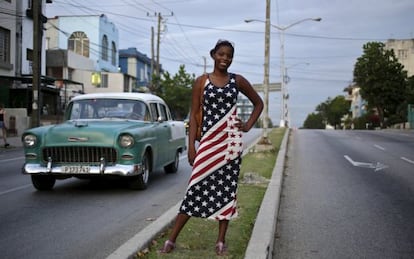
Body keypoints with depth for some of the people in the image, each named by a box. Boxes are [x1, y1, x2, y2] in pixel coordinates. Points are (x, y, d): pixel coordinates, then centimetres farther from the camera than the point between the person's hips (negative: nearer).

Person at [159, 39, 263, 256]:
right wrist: (191, 145, -5)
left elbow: (258, 103, 18)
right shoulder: (201, 81, 3)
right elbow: (194, 115, 1)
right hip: (208, 141, -1)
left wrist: (248, 125, 6)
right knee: (196, 188, -4)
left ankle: (221, 242, 14)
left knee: (227, 189, 5)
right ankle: (171, 241, 3)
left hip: (231, 141, 2)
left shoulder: (238, 81, 6)